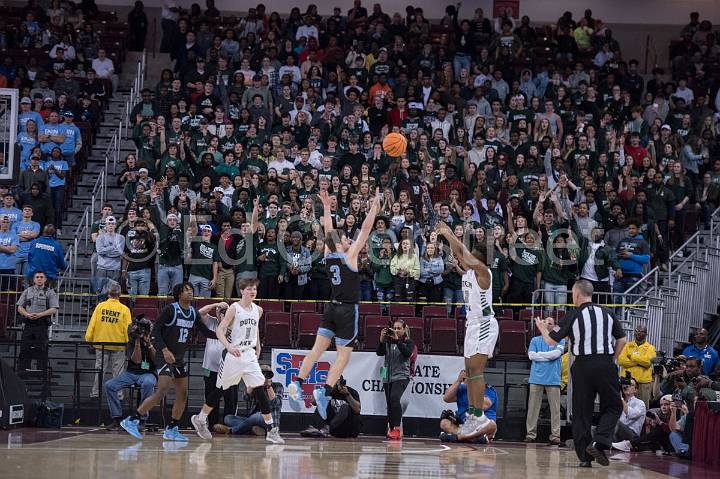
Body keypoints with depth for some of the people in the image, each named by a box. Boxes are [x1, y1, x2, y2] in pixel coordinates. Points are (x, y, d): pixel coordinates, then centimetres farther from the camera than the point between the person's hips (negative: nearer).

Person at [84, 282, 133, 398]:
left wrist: (89, 339, 8)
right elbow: (128, 329, -7)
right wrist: (129, 343, 3)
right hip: (118, 344, -2)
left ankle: (95, 392, 12)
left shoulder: (100, 306, -2)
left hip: (101, 342, 2)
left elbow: (92, 324, -1)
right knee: (117, 371, 7)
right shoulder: (124, 309, -7)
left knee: (100, 368, 10)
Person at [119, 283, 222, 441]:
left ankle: (172, 429, 16)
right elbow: (155, 331, -14)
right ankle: (131, 421, -17)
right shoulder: (170, 309, -11)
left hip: (179, 359, 8)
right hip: (165, 357, -8)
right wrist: (164, 350, -24)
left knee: (183, 394, 6)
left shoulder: (194, 313, 8)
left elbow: (205, 332, 14)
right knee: (162, 391, -20)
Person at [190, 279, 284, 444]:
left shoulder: (258, 310, 7)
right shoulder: (234, 308, -10)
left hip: (249, 355, 4)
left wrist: (258, 345, 25)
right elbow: (220, 330, -15)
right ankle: (200, 419, 26)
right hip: (234, 355, -4)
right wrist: (229, 346, -30)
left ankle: (271, 430, -6)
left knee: (260, 390, -6)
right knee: (220, 390, 7)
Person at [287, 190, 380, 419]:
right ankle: (326, 391, -15)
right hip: (347, 310, -6)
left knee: (318, 348, 5)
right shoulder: (349, 255, -12)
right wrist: (374, 206, -8)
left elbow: (329, 230, 17)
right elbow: (365, 229, -12)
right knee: (343, 355, -2)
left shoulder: (328, 255, 3)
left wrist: (326, 206, 22)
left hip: (332, 308, 6)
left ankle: (297, 383, -6)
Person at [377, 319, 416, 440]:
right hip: (388, 377, 5)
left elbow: (407, 353, -13)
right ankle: (391, 430, 14)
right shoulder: (388, 342, 13)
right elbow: (379, 353, 2)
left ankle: (397, 429, -29)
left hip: (401, 376, -5)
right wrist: (382, 339, -12)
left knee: (394, 398, -25)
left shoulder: (409, 343, 5)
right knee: (389, 404, 5)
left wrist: (397, 340, -17)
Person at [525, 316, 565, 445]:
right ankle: (531, 434, 4)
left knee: (555, 408, -5)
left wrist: (540, 354, 0)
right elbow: (531, 355, 1)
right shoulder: (535, 340, 16)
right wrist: (549, 356, -4)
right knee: (533, 407, 0)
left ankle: (555, 436, -5)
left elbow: (557, 353, -6)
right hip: (537, 377, 1)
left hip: (553, 378, -1)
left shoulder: (559, 340, 12)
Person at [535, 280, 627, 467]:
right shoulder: (607, 313, 8)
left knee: (581, 411, 8)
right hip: (605, 364, 1)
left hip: (582, 366, -1)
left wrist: (543, 328, 24)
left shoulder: (572, 316, 0)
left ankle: (585, 456, 7)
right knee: (613, 407, 11)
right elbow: (621, 340, 11)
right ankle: (599, 442, -11)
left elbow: (551, 340, 5)